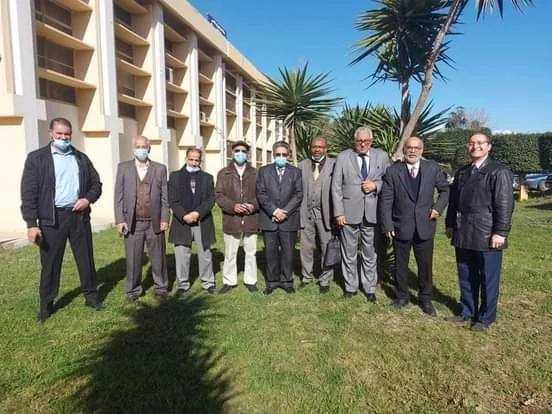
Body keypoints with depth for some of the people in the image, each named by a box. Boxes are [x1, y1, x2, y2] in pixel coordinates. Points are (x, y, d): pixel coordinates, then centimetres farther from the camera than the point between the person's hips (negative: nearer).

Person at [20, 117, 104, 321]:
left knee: (86, 259, 10)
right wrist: (31, 224, -12)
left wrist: (88, 199, -5)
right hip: (52, 218, -3)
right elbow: (29, 193, -5)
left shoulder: (81, 158, 11)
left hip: (79, 215, 3)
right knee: (50, 263, 6)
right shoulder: (37, 158, 0)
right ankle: (46, 304, 22)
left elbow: (96, 183, 16)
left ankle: (91, 295, 25)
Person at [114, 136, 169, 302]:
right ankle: (133, 290, 21)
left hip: (155, 223, 0)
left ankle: (161, 288, 22)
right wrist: (119, 220, -3)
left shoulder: (160, 169, 6)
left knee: (158, 258, 8)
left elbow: (164, 196, 3)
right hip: (132, 223, 0)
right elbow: (119, 196, 4)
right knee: (133, 259, 7)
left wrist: (164, 219, -3)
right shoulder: (123, 167, 6)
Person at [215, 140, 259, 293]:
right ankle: (229, 281, 20)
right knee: (230, 253, 7)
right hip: (231, 219, -1)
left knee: (251, 252, 9)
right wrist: (233, 206, -16)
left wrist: (254, 205, -13)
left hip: (251, 219, 1)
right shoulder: (223, 173, 5)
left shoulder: (255, 173, 7)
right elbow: (219, 195, -1)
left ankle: (250, 281, 22)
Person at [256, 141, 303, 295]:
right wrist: (274, 211, -12)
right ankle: (272, 281, 16)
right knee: (271, 252, 5)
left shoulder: (296, 171, 9)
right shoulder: (264, 171, 9)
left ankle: (286, 281, 17)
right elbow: (261, 194, -1)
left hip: (289, 219, 0)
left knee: (287, 252, 5)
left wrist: (285, 212, -11)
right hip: (269, 219, 0)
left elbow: (298, 195, 0)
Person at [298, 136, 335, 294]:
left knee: (326, 247, 5)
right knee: (306, 247, 10)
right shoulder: (302, 165, 8)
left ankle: (325, 280, 19)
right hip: (306, 212, 2)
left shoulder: (334, 164, -1)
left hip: (325, 213, -2)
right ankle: (306, 277, 26)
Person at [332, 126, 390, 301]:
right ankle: (350, 286, 25)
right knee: (349, 253, 10)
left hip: (372, 213, 1)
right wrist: (338, 212, -6)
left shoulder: (382, 156, 6)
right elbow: (336, 187, -1)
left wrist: (376, 186, -11)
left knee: (370, 253, 10)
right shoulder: (343, 157, 1)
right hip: (349, 212, -1)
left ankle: (370, 288, 25)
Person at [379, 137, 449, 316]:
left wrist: (438, 207, -4)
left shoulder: (433, 168, 1)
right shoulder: (393, 171, -4)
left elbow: (445, 190, 12)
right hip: (400, 226, -1)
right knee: (400, 264, 12)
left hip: (425, 226, 1)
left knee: (425, 265, 9)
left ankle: (425, 299, 26)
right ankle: (402, 296, 29)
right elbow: (386, 200, -5)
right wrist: (387, 225, -9)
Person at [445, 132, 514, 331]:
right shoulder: (461, 173, 15)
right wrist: (450, 224, 14)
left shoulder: (499, 172, -7)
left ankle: (486, 317, 21)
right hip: (463, 235, 6)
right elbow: (453, 200, 18)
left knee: (488, 278, 6)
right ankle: (467, 311, 30)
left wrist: (500, 232, -17)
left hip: (487, 236, -6)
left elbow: (505, 205, -13)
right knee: (466, 277, 15)